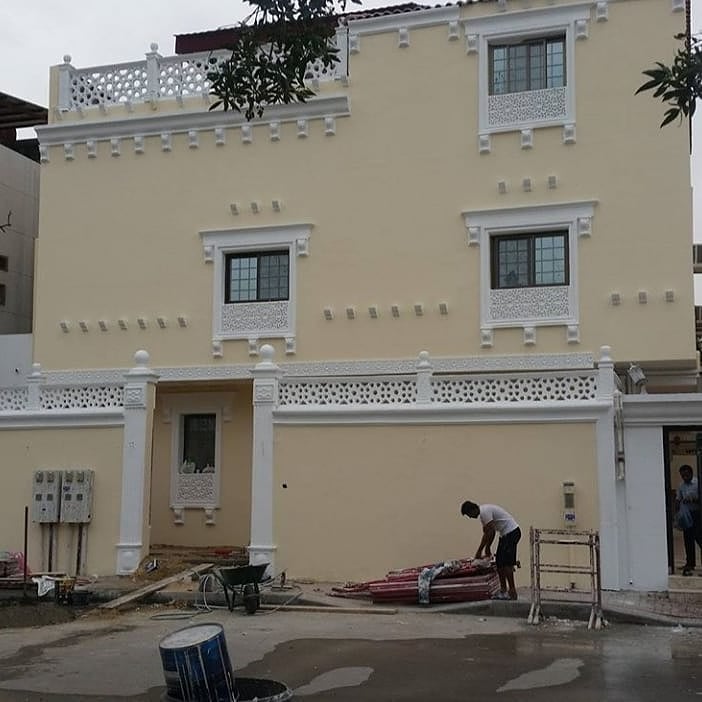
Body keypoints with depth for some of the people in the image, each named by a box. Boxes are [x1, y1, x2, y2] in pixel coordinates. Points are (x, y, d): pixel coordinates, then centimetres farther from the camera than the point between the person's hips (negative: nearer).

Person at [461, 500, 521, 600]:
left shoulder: (485, 511, -18)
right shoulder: (483, 512, 14)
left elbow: (489, 533, -19)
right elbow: (490, 532, 20)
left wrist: (479, 551, -13)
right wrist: (487, 548, 15)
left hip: (512, 531, -11)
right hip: (506, 533, 11)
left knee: (506, 563, -13)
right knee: (499, 562, 8)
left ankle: (512, 592, -12)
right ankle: (503, 590, 11)